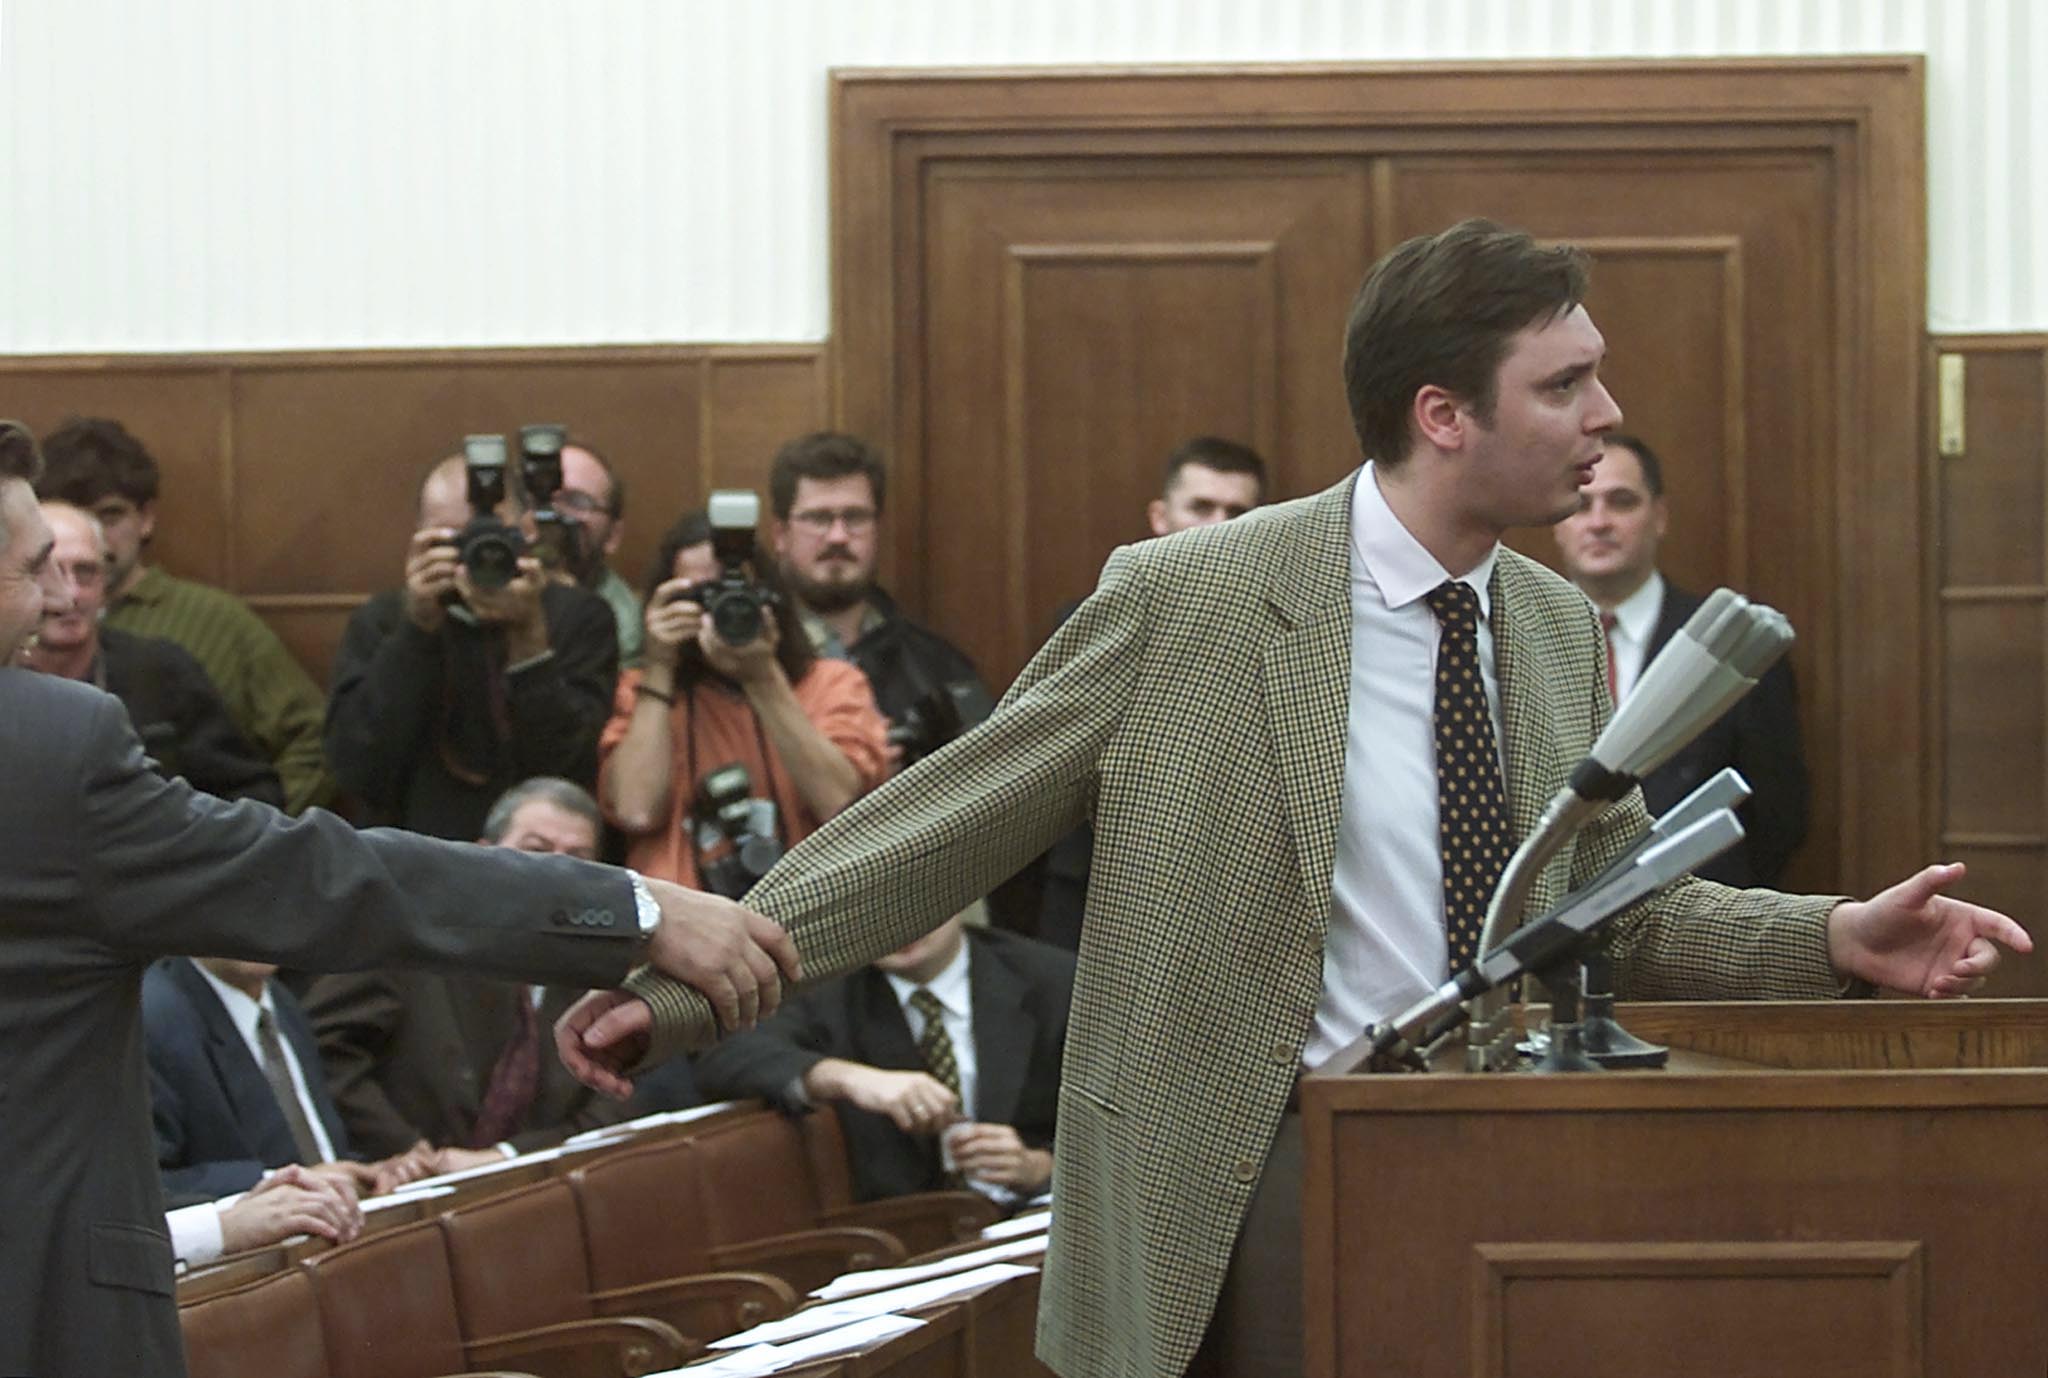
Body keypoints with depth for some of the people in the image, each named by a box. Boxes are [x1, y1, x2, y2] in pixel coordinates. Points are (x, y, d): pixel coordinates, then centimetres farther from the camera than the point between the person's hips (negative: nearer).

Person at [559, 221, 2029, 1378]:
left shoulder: (1560, 630, 9)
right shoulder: (1186, 599, -8)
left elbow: (1617, 912, 17)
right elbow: (944, 823, -4)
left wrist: (1838, 938, 1)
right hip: (1266, 1183, -5)